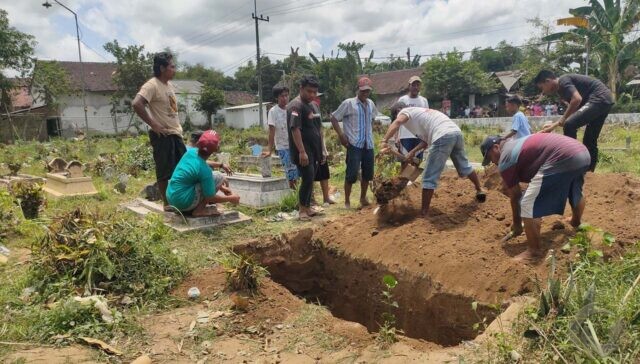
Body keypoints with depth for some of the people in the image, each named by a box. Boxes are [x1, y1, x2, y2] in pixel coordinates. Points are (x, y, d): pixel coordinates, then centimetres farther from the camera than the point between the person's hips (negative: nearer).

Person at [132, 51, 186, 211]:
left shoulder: (168, 85, 15)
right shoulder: (152, 85, -13)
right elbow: (136, 104, -25)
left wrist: (178, 127, 15)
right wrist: (153, 124, -21)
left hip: (175, 133, 9)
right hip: (162, 135, -9)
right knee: (164, 171, -1)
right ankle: (167, 203, 9)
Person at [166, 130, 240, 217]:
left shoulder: (191, 151, -1)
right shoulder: (205, 170, -21)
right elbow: (210, 198, -14)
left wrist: (221, 187, 18)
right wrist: (230, 198, 2)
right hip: (182, 202, -8)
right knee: (219, 177, -7)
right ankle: (199, 210, -4)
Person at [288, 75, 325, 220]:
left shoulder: (314, 105, 15)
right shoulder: (295, 106, -13)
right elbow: (295, 129, -22)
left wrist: (322, 150, 18)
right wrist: (302, 152, -27)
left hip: (315, 150, 8)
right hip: (303, 151, -8)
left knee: (311, 179, 12)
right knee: (308, 179, -9)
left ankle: (308, 207, 22)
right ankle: (302, 209, 4)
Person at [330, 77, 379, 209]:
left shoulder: (371, 104, 12)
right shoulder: (348, 103, -6)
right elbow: (334, 118, -5)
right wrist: (341, 135, -12)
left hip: (368, 144, 6)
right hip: (354, 144, -6)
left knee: (368, 173, 11)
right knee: (352, 173, -8)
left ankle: (363, 198, 30)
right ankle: (347, 201, 6)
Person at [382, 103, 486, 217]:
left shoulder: (405, 111, 11)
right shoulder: (419, 112, 35)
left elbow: (397, 122, -15)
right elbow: (427, 140, 27)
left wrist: (384, 141, -21)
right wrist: (413, 152, 21)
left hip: (443, 136, -9)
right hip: (456, 132, 9)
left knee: (429, 177, -2)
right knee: (464, 166, 32)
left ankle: (424, 213, 1)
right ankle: (479, 189, 52)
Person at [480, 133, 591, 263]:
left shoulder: (505, 159, 1)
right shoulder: (516, 144, 28)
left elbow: (515, 196, 8)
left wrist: (517, 227, 18)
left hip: (562, 160, -10)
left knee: (528, 205, -5)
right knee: (575, 192, 39)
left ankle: (534, 251, 6)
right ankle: (577, 221, 67)